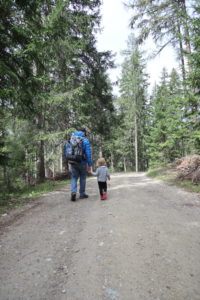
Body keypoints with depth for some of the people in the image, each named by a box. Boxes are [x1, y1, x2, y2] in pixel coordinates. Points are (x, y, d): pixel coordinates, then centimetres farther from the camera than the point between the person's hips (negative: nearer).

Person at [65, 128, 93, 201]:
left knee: (74, 178, 9)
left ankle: (73, 192, -11)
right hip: (82, 162, -3)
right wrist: (90, 165, -7)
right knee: (82, 178, 13)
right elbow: (88, 153, -11)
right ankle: (82, 194, 22)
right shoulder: (85, 140, -8)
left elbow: (66, 151, 9)